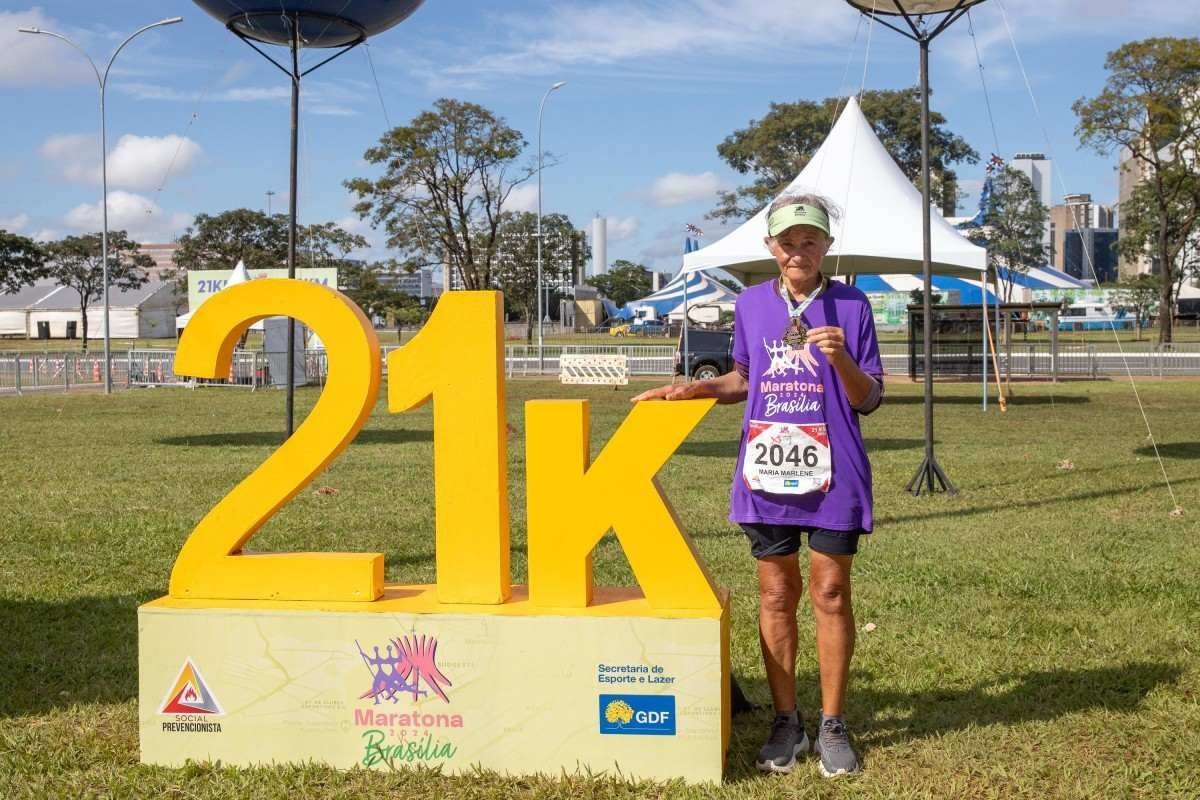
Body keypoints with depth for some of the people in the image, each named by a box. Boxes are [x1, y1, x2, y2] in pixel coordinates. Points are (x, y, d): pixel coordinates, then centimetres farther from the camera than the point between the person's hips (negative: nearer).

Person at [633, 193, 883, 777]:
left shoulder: (851, 306, -1)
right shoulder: (750, 305, 6)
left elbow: (869, 400, -2)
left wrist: (841, 358, -19)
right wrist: (696, 389, 3)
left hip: (832, 473, -2)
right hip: (766, 472, 2)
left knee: (830, 595, 2)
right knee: (776, 596, 7)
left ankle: (832, 725, 13)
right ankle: (786, 723, 17)